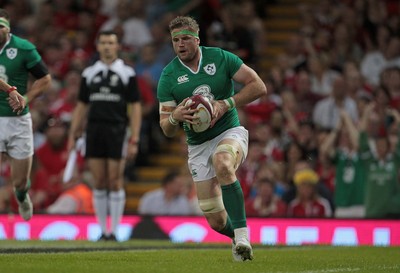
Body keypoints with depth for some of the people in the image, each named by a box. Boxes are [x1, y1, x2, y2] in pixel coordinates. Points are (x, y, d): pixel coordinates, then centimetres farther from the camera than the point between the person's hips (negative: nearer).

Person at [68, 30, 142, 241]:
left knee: (115, 182, -4)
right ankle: (103, 230, 8)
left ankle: (114, 231, 0)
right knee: (99, 183, 3)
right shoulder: (89, 73, 11)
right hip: (94, 131, 3)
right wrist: (73, 135, 6)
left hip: (117, 131, -3)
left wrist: (134, 140, -7)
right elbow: (81, 106, 15)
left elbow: (135, 108, 0)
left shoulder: (127, 73, 2)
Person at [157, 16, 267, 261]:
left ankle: (242, 235, -36)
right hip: (198, 146, 2)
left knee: (222, 163, -40)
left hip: (230, 133, -2)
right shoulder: (168, 77, -3)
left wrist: (225, 105, -17)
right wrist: (175, 117, -27)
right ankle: (238, 237, 32)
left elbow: (259, 86, -6)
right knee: (216, 221, -4)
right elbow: (167, 130, -3)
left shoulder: (220, 58, -5)